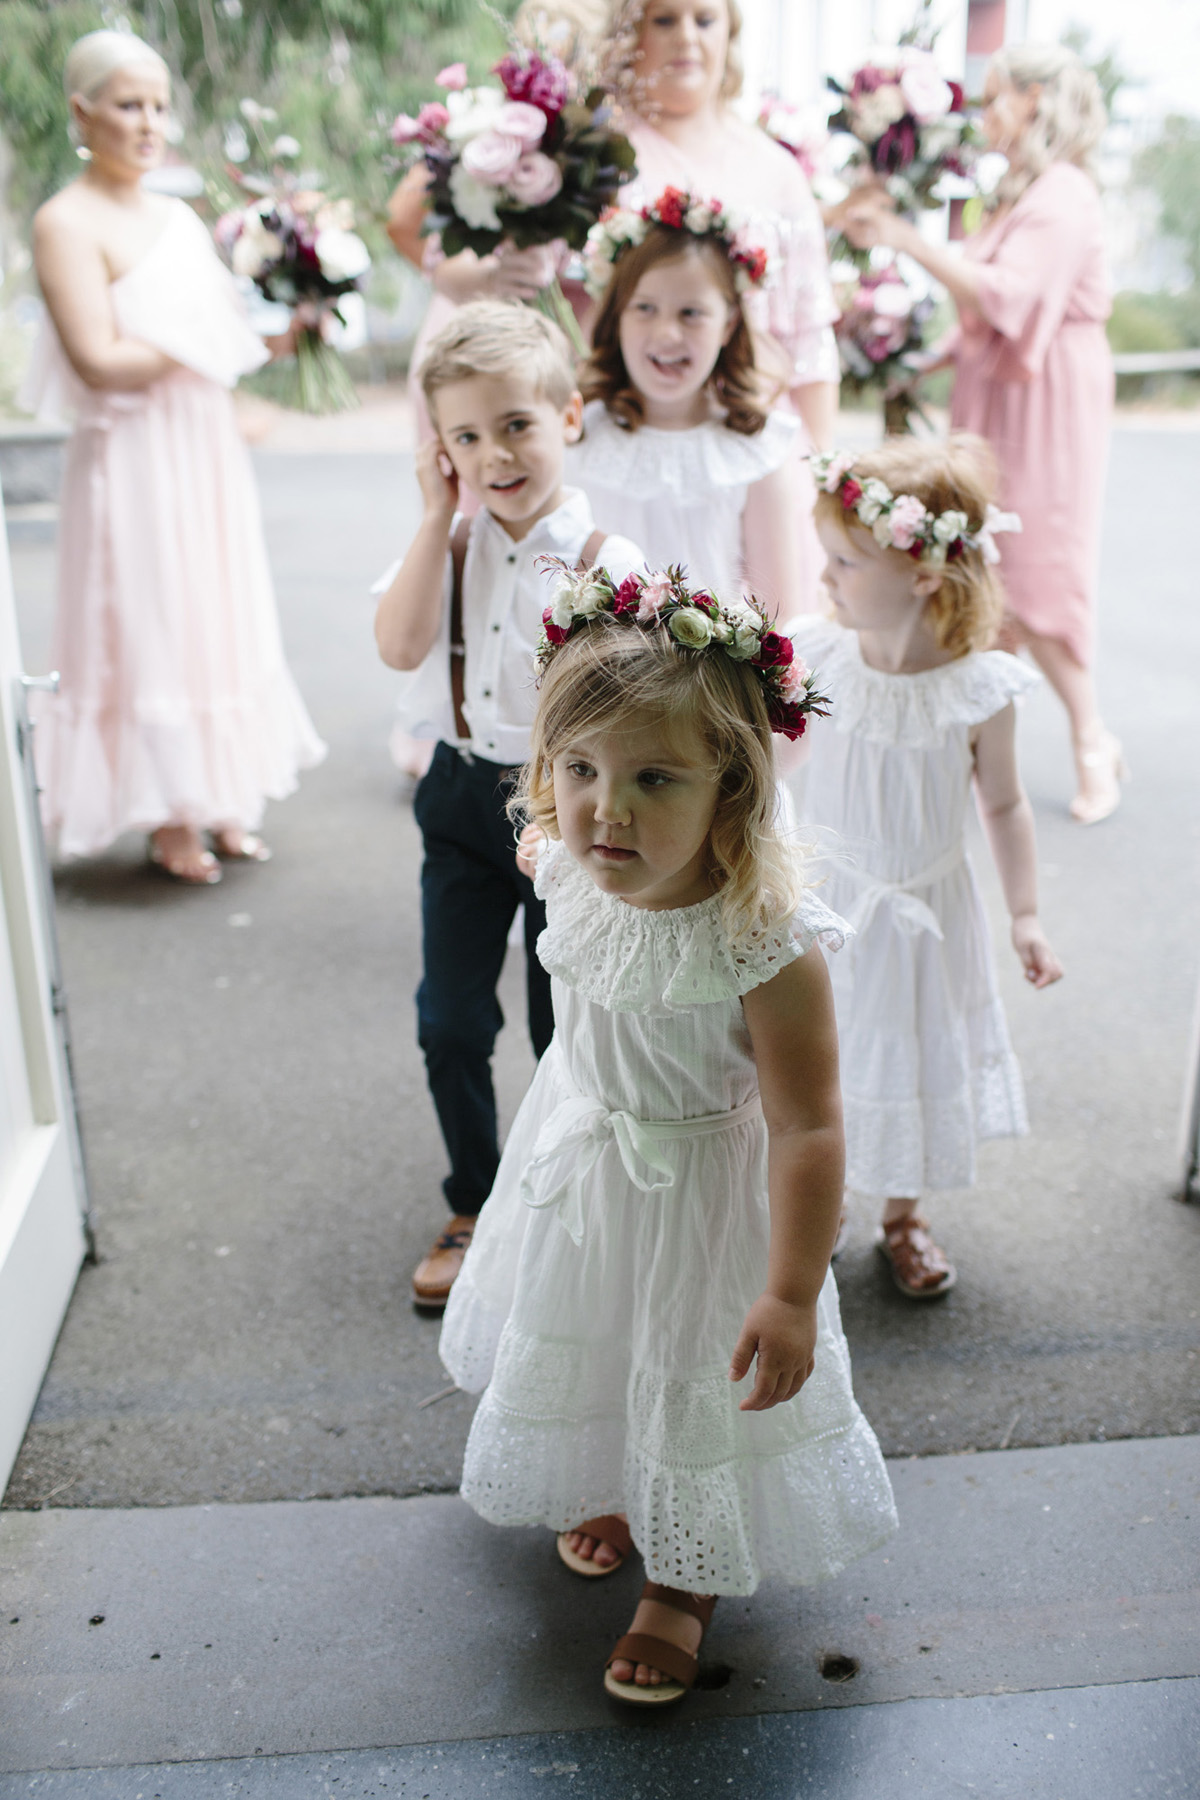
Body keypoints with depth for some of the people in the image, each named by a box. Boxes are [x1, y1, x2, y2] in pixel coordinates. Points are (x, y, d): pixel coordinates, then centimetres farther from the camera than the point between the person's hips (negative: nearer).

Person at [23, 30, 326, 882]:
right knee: (149, 631, -2)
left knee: (216, 624, 11)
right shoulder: (67, 222, -9)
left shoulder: (181, 217, 14)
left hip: (207, 452, 8)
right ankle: (169, 822, 9)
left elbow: (234, 326, 16)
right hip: (134, 461, -8)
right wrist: (199, 342, -13)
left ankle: (218, 802, 22)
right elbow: (99, 361, -18)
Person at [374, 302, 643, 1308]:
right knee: (451, 1021, 8)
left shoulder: (605, 562, -14)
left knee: (562, 1023, 10)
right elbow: (399, 647, -17)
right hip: (463, 799, 3)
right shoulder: (450, 541, -2)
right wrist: (438, 516, -16)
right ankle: (474, 1210, 28)